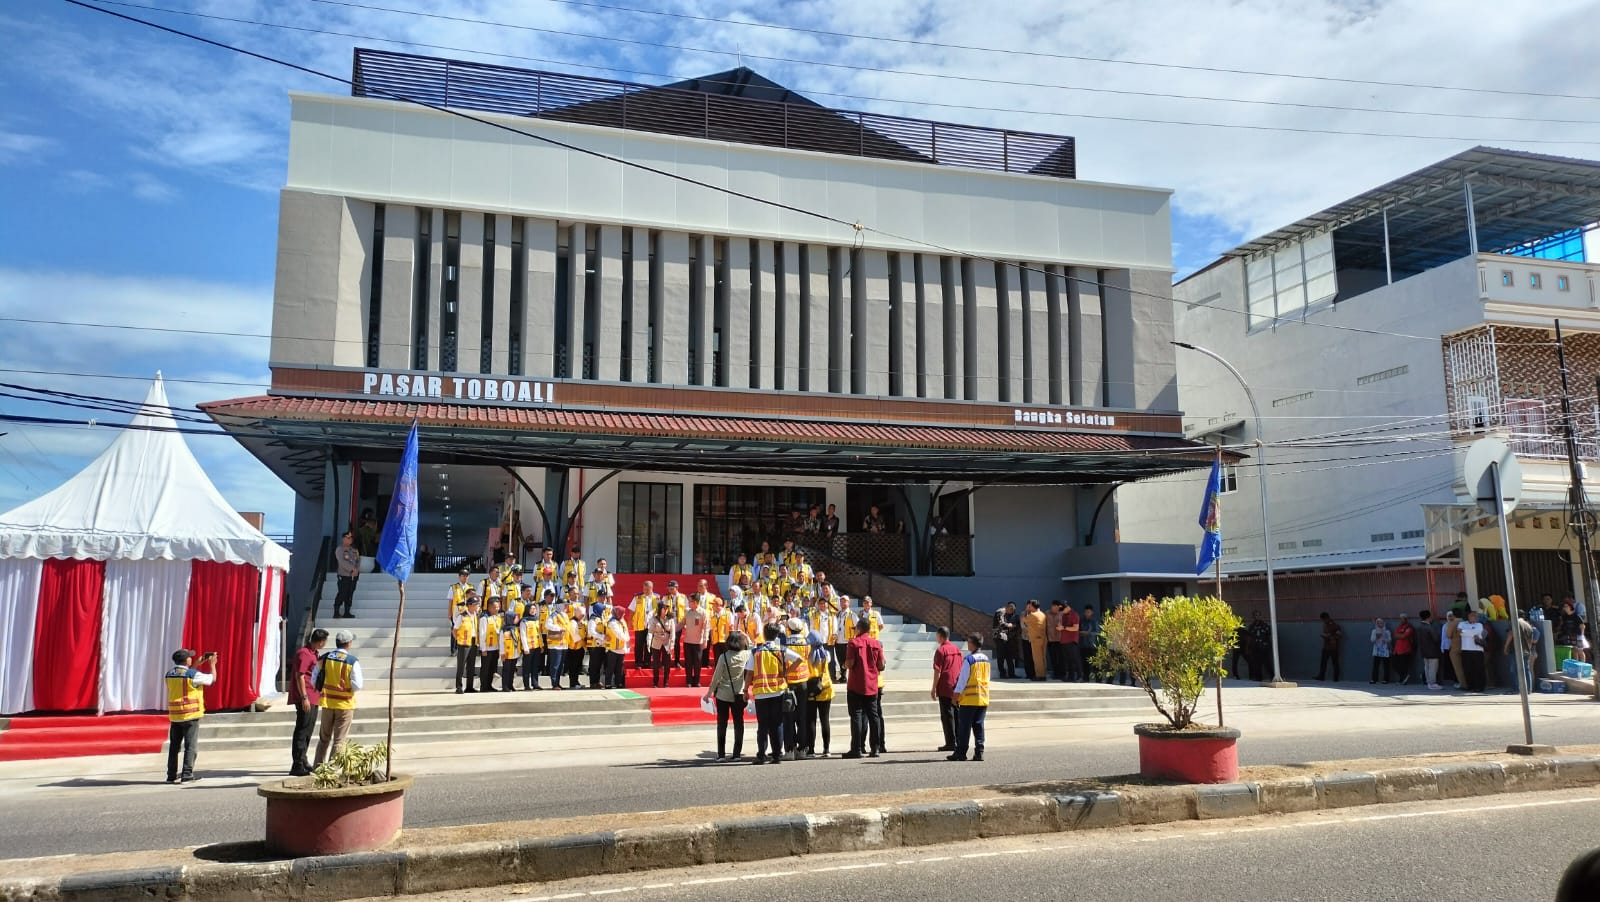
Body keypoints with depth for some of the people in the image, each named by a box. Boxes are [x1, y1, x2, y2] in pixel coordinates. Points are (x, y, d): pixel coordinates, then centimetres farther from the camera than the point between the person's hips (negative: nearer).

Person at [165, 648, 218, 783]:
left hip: (174, 715, 6)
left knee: (174, 746, 13)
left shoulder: (169, 675, 6)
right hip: (190, 715, -6)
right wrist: (212, 664, 14)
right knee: (191, 746, -1)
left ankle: (172, 775, 17)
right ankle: (187, 775, -3)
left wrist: (197, 664, 26)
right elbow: (212, 678, -1)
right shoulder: (193, 675, -13)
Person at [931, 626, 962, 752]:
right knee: (957, 715, 12)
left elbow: (938, 672, -14)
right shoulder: (957, 649, 10)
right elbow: (961, 669, 15)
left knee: (947, 716, -2)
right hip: (957, 688, 6)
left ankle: (951, 743, -2)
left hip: (945, 688, -6)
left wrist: (933, 689, -8)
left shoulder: (940, 650, -11)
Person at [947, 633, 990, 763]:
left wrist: (957, 693, -3)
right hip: (983, 698, 6)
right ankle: (979, 752, 5)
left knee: (964, 726, 1)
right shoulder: (986, 659, 8)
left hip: (969, 698, -6)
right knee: (978, 725, 9)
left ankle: (961, 753, 4)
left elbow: (963, 678, -12)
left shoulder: (969, 659, -13)